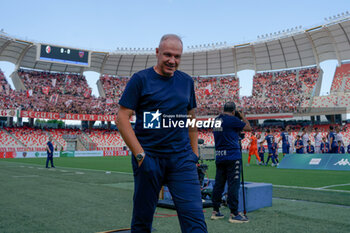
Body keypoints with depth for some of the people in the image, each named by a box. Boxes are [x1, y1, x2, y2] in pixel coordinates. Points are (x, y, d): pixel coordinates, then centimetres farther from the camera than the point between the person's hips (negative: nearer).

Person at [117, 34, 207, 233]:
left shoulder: (187, 81, 12)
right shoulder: (140, 79, -1)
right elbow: (122, 118, -5)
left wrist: (194, 154, 11)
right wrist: (140, 154, -13)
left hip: (182, 158, 3)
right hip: (149, 156, -3)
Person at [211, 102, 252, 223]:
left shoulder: (217, 120, 12)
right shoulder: (232, 119, -11)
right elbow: (248, 127, -5)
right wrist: (242, 116, 9)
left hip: (219, 157, 8)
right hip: (232, 157, -7)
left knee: (218, 184, 10)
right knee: (233, 184, -4)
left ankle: (215, 211, 16)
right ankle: (234, 214, -2)